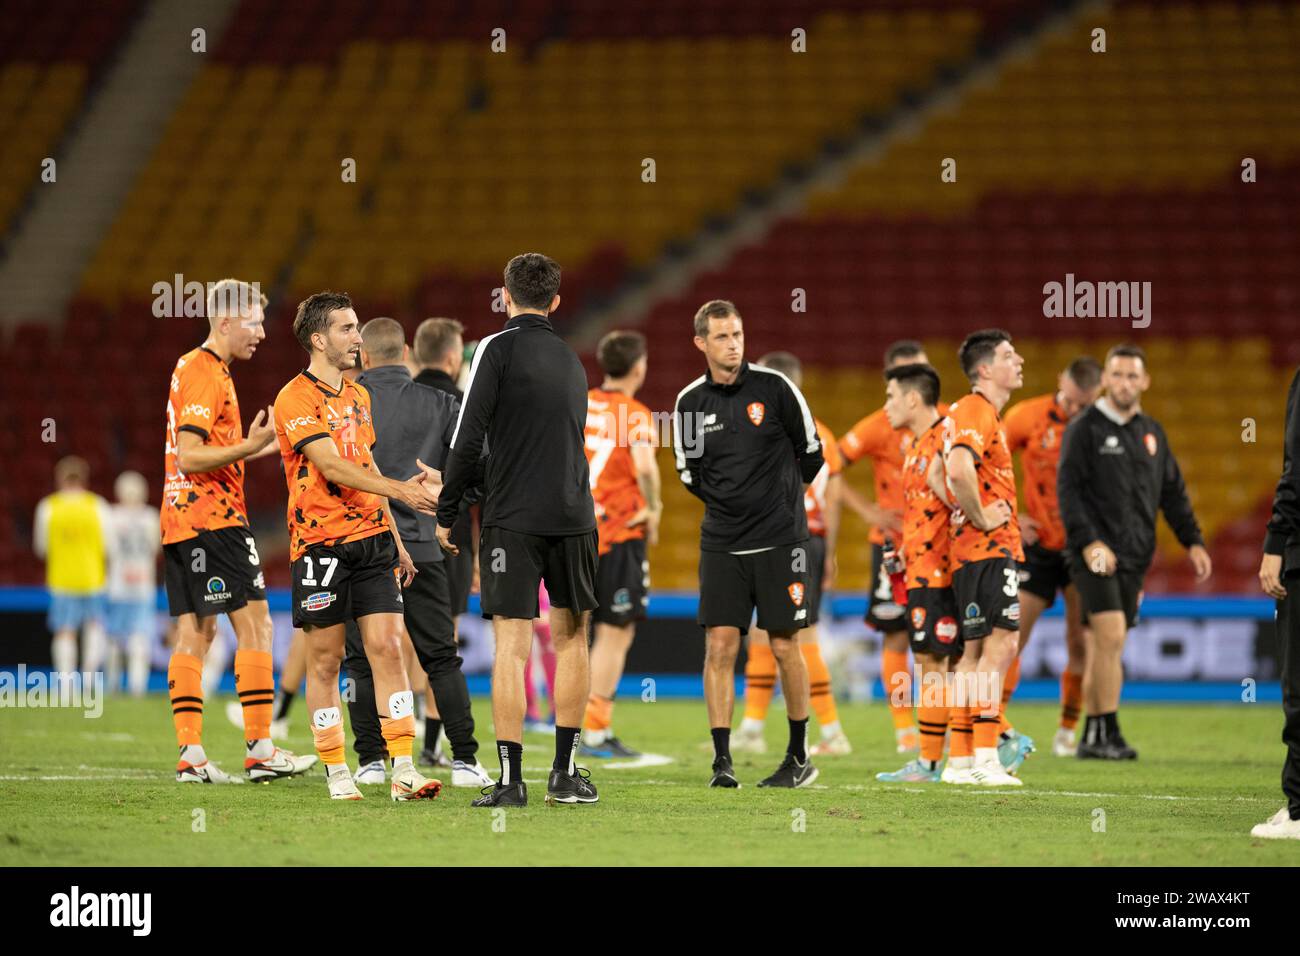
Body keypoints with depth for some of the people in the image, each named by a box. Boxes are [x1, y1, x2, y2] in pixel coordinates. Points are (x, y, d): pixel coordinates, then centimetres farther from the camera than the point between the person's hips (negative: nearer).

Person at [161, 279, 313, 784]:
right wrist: (250, 446, -23)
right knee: (254, 624, -7)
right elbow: (189, 457, -19)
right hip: (212, 515, -10)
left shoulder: (192, 368, 19)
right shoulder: (206, 373, -13)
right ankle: (260, 749, -9)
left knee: (195, 633, 5)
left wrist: (260, 447, 21)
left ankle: (190, 755, 2)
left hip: (181, 517, 10)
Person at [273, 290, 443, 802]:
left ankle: (403, 770, -7)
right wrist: (401, 490, -29)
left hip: (371, 537, 6)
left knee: (387, 647, -4)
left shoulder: (359, 396, 16)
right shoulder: (295, 399, -10)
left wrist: (394, 537, 22)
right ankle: (336, 773, 9)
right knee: (325, 659, 1)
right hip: (320, 543, -6)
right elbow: (333, 467, -21)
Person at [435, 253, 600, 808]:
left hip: (512, 517, -5)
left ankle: (510, 777, -10)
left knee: (512, 643, -6)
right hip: (573, 515, 5)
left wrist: (448, 512, -2)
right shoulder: (571, 361, 15)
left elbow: (469, 436, -11)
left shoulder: (499, 348, -4)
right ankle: (565, 773, 16)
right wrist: (480, 477, 27)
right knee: (571, 637, 14)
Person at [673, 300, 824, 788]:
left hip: (779, 539, -2)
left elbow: (811, 454, 5)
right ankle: (722, 761, -3)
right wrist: (727, 502, 11)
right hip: (721, 542, 2)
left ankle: (800, 757, 14)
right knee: (719, 646, -6)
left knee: (784, 647, 1)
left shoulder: (775, 387, -6)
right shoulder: (690, 402, 2)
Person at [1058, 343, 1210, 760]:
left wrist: (1193, 541, 10)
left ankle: (1093, 737, 11)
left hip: (1134, 557, 6)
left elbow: (1173, 491, 19)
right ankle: (1108, 733, -16)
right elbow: (1068, 489, -9)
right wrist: (1088, 541, -19)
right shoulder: (1084, 429, -3)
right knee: (1111, 635, -18)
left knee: (1106, 646, 7)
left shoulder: (1151, 433, 15)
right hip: (1096, 554, -6)